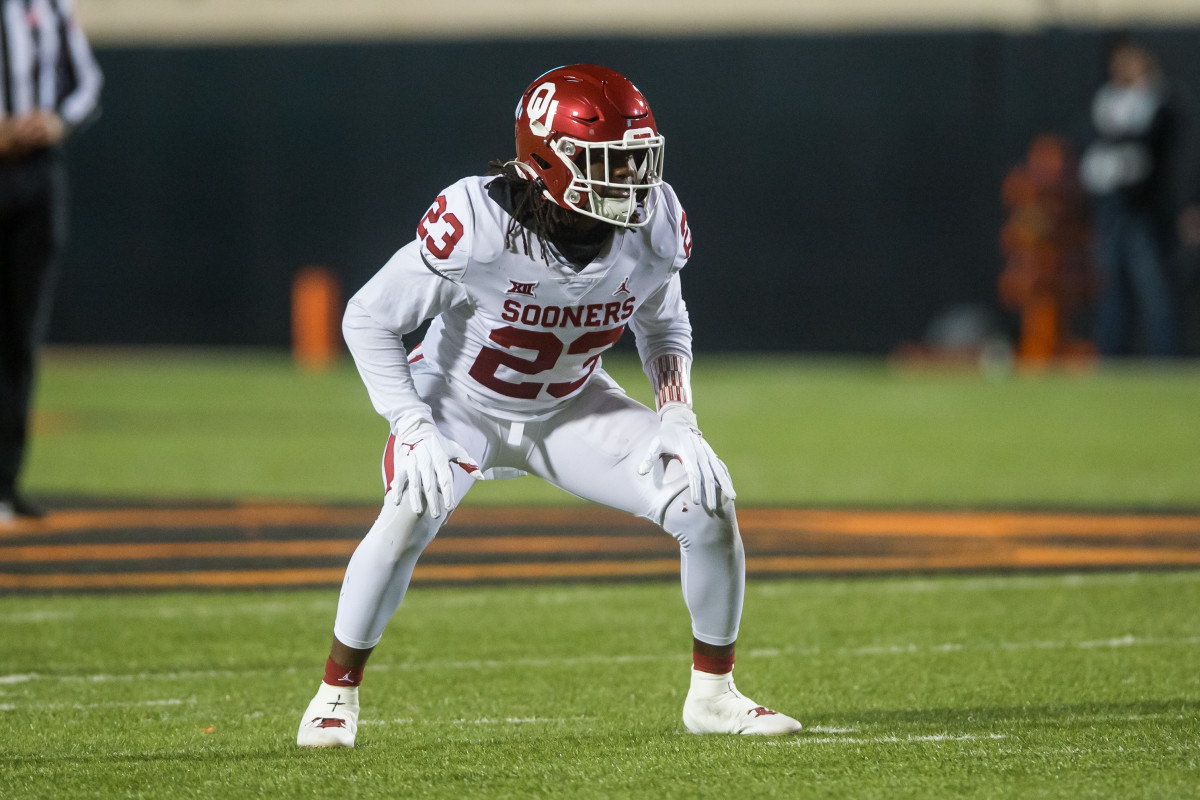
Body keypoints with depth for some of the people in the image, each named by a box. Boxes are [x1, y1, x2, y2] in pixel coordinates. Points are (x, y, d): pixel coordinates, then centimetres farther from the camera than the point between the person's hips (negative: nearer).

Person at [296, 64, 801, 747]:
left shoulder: (654, 223, -19)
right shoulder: (480, 222, -34)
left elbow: (664, 326, 4)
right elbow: (370, 319, -21)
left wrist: (678, 420, -11)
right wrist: (412, 428, -28)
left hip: (571, 408, 4)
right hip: (462, 401, -4)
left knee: (708, 502, -12)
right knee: (411, 513, -32)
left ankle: (713, 694, 8)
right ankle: (338, 695, -11)